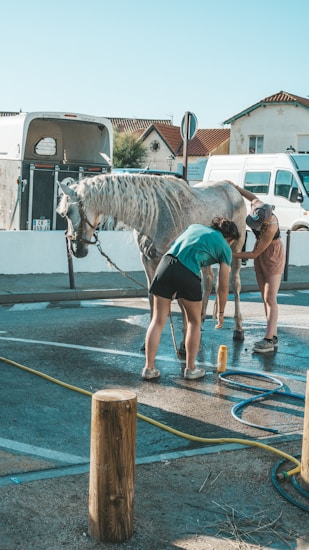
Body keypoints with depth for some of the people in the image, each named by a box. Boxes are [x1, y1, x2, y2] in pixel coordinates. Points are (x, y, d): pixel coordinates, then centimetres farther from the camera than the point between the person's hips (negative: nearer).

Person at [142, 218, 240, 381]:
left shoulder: (195, 226, 30)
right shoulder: (225, 248, 18)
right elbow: (223, 286, 19)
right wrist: (221, 312, 31)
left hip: (166, 263, 4)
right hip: (188, 273, -4)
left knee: (158, 320, 11)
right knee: (194, 322, 18)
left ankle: (149, 368, 10)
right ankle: (190, 368, 22)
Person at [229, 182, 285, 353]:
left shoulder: (271, 227, -34)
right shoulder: (257, 205, -18)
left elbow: (254, 254, -27)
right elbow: (253, 197, 10)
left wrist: (232, 254, -24)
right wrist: (235, 187, 15)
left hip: (273, 256, -7)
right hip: (260, 256, 7)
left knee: (270, 299, -10)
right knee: (265, 298, 6)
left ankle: (269, 339, -10)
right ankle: (273, 337, 9)